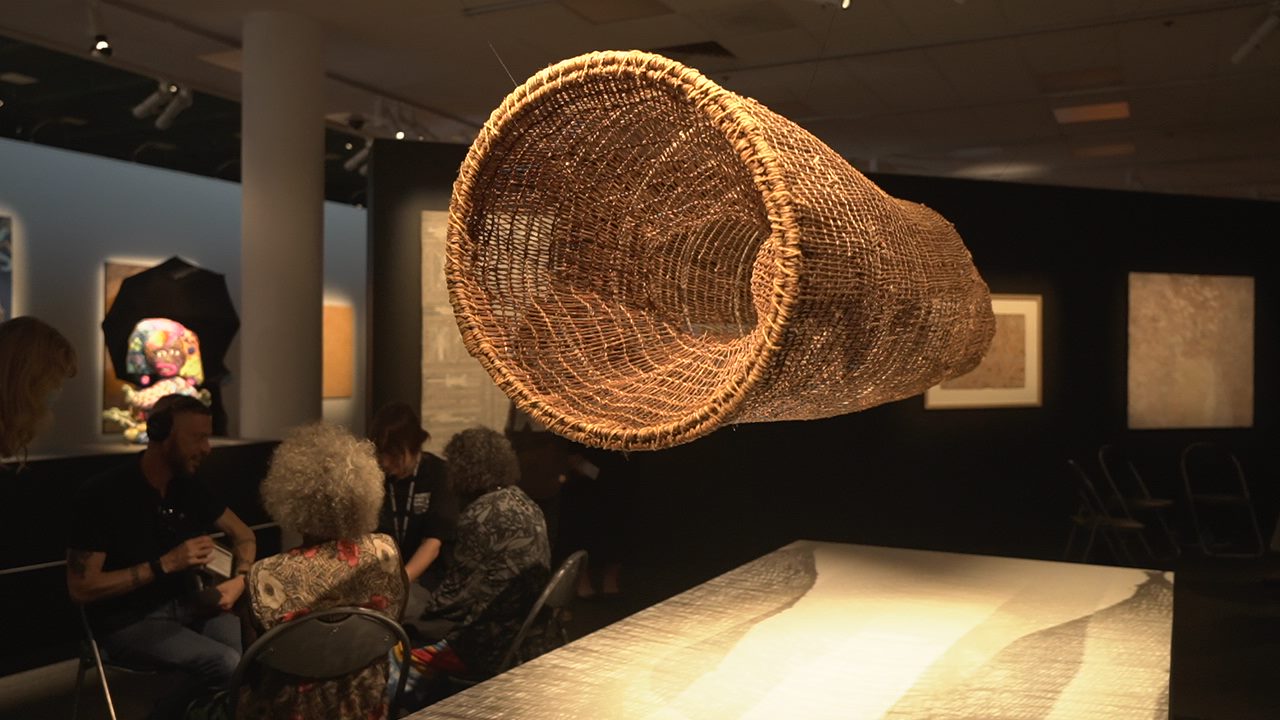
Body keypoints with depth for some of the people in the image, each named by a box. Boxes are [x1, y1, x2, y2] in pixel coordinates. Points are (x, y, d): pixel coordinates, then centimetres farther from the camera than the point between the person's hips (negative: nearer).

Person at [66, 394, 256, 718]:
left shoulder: (188, 486, 4)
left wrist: (238, 581, -6)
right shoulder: (101, 496, -16)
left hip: (187, 604, 6)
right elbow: (81, 588, -17)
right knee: (232, 667, -27)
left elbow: (242, 534, 15)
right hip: (129, 621, -6)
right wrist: (165, 564, -22)